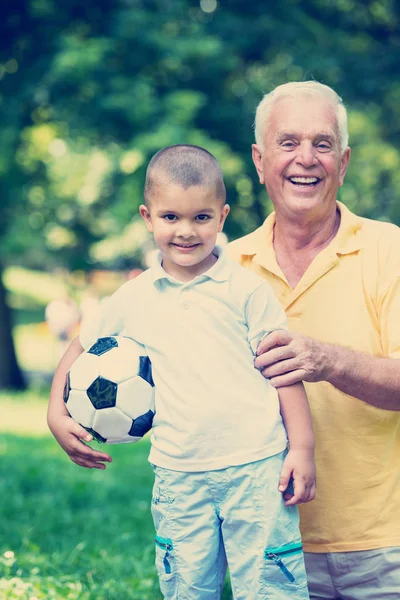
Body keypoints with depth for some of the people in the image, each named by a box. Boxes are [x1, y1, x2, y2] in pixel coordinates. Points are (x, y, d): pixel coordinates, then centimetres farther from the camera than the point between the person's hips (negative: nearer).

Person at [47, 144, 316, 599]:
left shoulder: (247, 288, -2)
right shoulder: (133, 299, 6)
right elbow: (81, 350, 20)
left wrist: (302, 446, -3)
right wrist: (57, 416, 8)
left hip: (256, 466, -2)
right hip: (178, 476, 3)